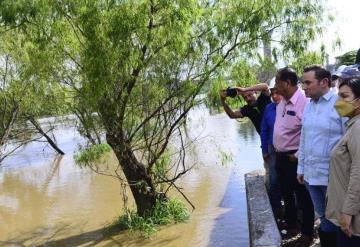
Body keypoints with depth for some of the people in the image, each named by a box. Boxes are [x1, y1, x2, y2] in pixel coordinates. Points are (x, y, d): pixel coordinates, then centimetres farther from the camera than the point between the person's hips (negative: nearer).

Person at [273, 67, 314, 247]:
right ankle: (291, 226, 40)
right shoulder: (281, 102, 5)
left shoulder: (303, 102, -22)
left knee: (303, 197, 8)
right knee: (286, 194, 22)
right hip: (280, 156, 9)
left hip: (295, 158, -8)